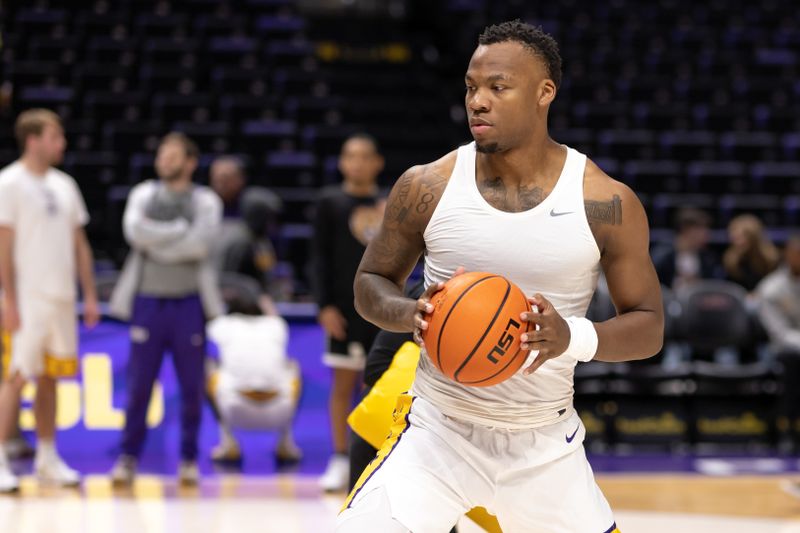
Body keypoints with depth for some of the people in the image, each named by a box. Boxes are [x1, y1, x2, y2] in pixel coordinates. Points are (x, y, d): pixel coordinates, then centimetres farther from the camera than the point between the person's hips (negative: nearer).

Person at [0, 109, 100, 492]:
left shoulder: (64, 185, 13)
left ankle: (47, 458, 18)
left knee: (49, 378, 11)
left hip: (62, 299, 6)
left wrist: (90, 295, 10)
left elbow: (79, 244, 16)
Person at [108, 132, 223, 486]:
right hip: (147, 299, 1)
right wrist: (180, 231, -11)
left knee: (191, 386, 3)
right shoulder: (143, 195, 9)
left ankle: (189, 458, 13)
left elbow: (201, 243, -13)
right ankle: (129, 457, 8)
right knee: (139, 384, 0)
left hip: (188, 301, -1)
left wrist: (156, 241, -10)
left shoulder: (206, 201, 4)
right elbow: (135, 230, -10)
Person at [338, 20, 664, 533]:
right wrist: (412, 313, -18)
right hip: (439, 429, 0)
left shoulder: (607, 203, -9)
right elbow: (370, 284, 6)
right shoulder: (426, 188, -7)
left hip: (545, 444, 1)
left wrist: (572, 337, -25)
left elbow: (649, 327, -4)